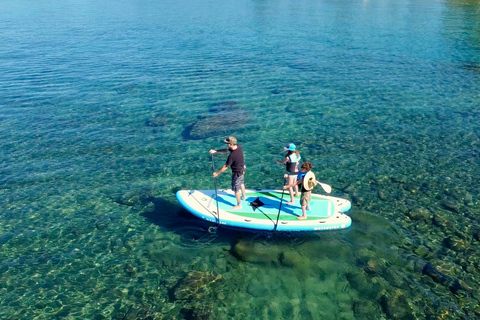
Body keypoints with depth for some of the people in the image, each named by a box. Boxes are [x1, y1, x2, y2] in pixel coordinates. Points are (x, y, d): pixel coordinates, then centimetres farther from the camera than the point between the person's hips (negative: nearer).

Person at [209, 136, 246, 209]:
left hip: (237, 173, -9)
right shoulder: (238, 146, -13)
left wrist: (217, 173, -13)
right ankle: (243, 197, 54)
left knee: (236, 189, 10)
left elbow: (225, 167, -25)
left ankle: (239, 205, 27)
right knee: (241, 184, 31)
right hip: (242, 169, 9)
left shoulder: (232, 155, -37)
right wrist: (215, 151, -3)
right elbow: (226, 150, 1)